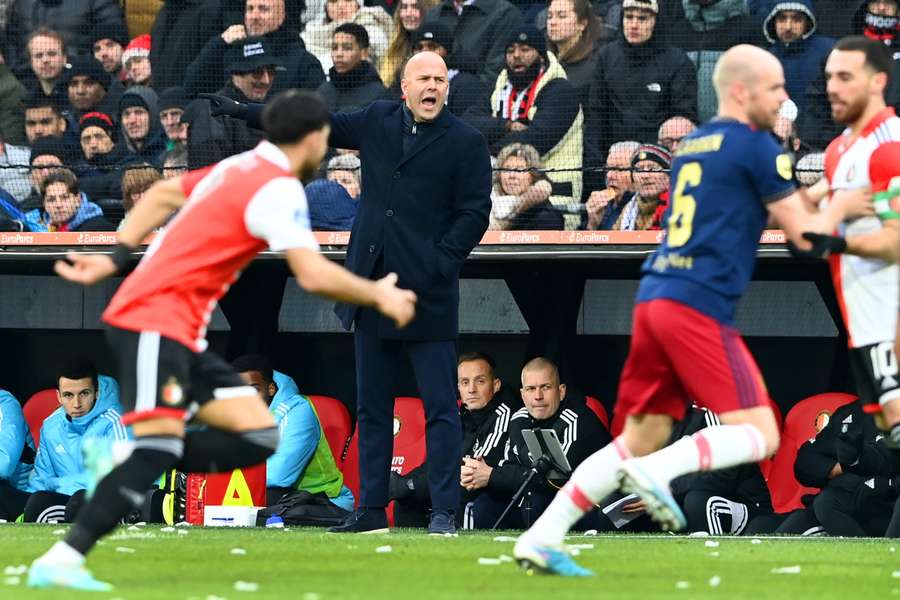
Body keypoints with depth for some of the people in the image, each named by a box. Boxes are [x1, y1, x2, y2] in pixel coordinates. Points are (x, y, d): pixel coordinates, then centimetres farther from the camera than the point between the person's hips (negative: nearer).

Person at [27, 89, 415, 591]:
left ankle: (122, 461, -4)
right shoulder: (278, 189, -13)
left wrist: (118, 258, 25)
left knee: (258, 436, 1)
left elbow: (163, 194, 27)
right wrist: (379, 295, -6)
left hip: (183, 332, 10)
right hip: (155, 319, -10)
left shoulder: (241, 169, 16)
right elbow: (314, 276, -21)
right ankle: (63, 560, -31)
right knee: (161, 442, -25)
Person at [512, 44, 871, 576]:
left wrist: (803, 198, 29)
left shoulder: (694, 145, 21)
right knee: (759, 436, -6)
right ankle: (657, 472, -25)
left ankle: (541, 538, 6)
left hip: (654, 297, 8)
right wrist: (839, 207, 19)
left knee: (641, 439, 14)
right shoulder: (756, 146, -3)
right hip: (699, 307, -8)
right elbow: (806, 235, -1)